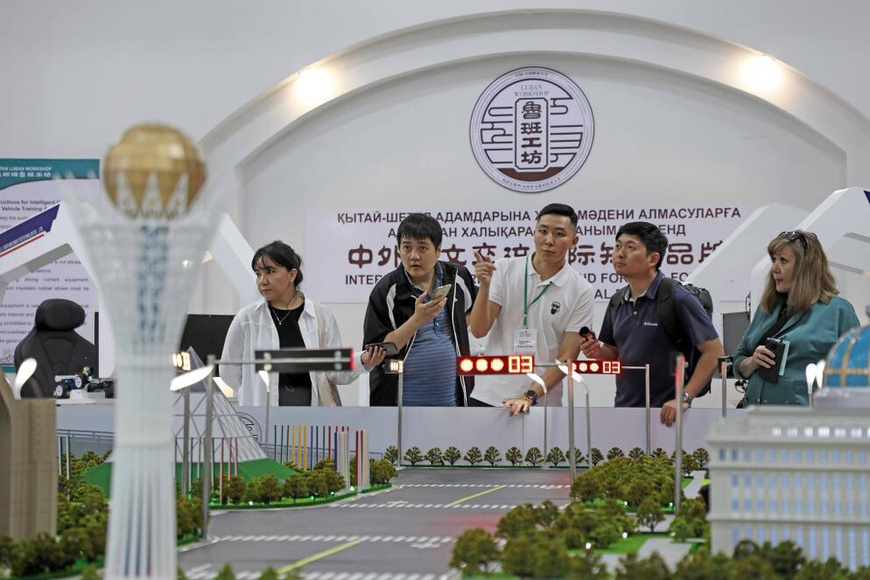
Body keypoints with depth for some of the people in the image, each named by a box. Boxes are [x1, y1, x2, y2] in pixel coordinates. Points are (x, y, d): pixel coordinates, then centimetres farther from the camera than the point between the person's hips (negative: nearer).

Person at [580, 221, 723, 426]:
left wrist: (684, 398, -17)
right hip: (622, 412, 6)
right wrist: (600, 352, -2)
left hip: (664, 415, -6)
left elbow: (714, 352, -13)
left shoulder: (678, 299, -12)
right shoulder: (619, 301, 9)